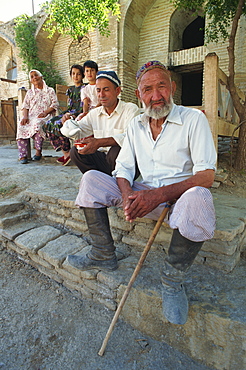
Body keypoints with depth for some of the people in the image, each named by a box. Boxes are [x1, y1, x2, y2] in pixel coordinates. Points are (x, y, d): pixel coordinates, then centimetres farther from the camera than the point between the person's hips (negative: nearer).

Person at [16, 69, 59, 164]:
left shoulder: (50, 91, 16)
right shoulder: (29, 92, 25)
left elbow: (55, 104, 3)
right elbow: (25, 106, 15)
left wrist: (45, 113, -14)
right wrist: (25, 116, -7)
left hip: (45, 116, -3)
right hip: (31, 116, 3)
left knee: (37, 124, -39)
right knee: (21, 126, -29)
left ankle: (38, 152, -27)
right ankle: (23, 155, -31)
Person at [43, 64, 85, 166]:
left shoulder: (83, 89, -3)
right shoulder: (71, 89, 21)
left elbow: (82, 108, -12)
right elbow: (69, 106, 17)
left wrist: (71, 114, -21)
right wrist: (66, 114, -3)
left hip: (78, 115, -8)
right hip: (69, 113, 8)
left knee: (58, 125, -28)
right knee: (48, 125, -9)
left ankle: (67, 153, -16)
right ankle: (65, 153, -12)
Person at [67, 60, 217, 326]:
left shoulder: (193, 119, -7)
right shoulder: (136, 125, 9)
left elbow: (206, 175, -16)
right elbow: (123, 167, 6)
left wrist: (160, 194, -28)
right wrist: (128, 194, -17)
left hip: (180, 193, -4)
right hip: (145, 195, 5)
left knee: (196, 198, -39)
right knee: (91, 179, -8)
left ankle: (172, 279, -14)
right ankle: (103, 256, 0)